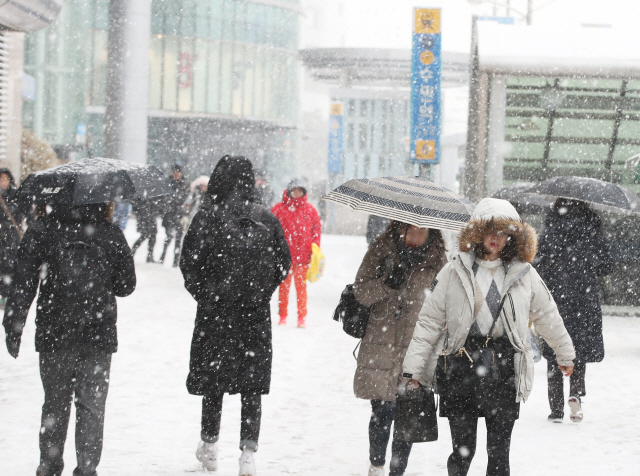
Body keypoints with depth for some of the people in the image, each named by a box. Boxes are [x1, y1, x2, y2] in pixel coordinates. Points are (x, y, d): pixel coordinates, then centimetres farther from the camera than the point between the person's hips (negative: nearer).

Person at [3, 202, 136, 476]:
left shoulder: (41, 231, -7)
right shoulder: (111, 235, -5)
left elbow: (23, 286, -6)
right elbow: (126, 286, 4)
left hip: (53, 336, 1)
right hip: (99, 338, 0)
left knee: (55, 403, 15)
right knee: (91, 405, 5)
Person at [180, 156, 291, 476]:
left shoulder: (207, 217, -10)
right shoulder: (267, 220, -1)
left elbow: (189, 262, -10)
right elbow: (284, 262, 4)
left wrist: (201, 293, 5)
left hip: (215, 312, -1)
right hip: (257, 314, 1)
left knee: (213, 379, 13)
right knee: (253, 386, 6)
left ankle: (209, 447, 25)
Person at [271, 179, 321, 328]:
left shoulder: (310, 210, 7)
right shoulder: (279, 209, 2)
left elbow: (317, 229, 12)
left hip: (303, 254, 0)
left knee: (301, 286, 1)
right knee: (284, 286, 5)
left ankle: (302, 318, 3)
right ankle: (282, 317, 11)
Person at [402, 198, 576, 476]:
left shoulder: (524, 275, 8)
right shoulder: (455, 272, 4)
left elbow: (547, 317, 22)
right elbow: (429, 320, 4)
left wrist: (565, 354, 31)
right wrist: (413, 366, -2)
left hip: (504, 372, 1)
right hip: (459, 367, -1)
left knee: (499, 452, -1)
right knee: (463, 448, 2)